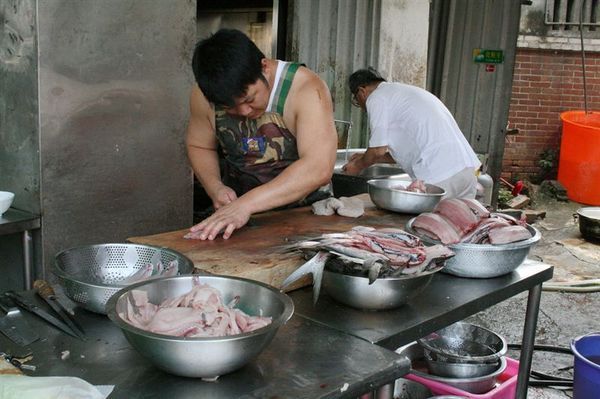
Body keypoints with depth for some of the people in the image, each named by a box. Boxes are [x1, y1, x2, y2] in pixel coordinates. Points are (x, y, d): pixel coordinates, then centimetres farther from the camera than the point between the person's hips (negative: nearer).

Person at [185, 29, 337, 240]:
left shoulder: (305, 89, -19)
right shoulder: (203, 96, -8)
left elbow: (319, 168, -30)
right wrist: (215, 187, -10)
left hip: (304, 215, -2)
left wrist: (247, 203, -38)